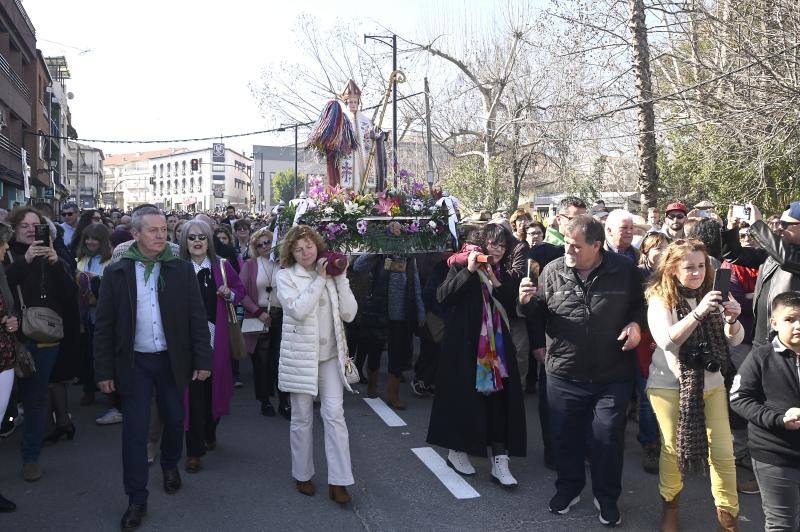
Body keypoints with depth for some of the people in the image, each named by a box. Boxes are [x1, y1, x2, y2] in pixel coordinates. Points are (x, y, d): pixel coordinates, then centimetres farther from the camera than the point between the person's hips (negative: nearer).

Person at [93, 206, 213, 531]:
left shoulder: (181, 270, -1)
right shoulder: (116, 273, -3)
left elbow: (197, 317, -1)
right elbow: (104, 325, -1)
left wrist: (202, 360, -5)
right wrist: (104, 371, -4)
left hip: (172, 359, 1)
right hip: (134, 362, -1)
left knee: (174, 420, 15)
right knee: (134, 430, 3)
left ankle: (170, 465, 44)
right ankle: (137, 499, 16)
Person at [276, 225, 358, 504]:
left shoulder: (332, 273, 6)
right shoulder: (286, 276, -4)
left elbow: (349, 313, -2)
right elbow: (298, 310, -20)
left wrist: (340, 278, -8)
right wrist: (319, 279, -17)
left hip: (330, 355, 2)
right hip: (300, 355, -2)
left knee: (334, 414, -3)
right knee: (301, 418, 8)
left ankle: (338, 481, 3)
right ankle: (303, 474, 25)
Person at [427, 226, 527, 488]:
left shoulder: (505, 276, 12)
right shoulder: (461, 268, -2)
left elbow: (511, 309, 1)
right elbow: (442, 295, -16)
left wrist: (497, 284, -13)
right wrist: (468, 271, -22)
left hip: (497, 347, 4)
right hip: (465, 346, -4)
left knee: (498, 399, -1)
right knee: (463, 397, 4)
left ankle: (499, 459, 3)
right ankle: (456, 450, 23)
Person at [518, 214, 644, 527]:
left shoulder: (624, 271, -6)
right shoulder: (553, 271, -4)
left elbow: (640, 304, 11)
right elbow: (539, 314, 4)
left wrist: (636, 323, -9)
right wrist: (527, 301, -16)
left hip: (612, 376, -1)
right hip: (564, 374, 2)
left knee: (608, 439, 9)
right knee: (566, 436, 15)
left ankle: (607, 497, 31)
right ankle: (568, 487, 38)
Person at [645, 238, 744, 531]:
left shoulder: (712, 294, 2)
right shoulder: (660, 299, -9)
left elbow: (734, 340, -1)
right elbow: (666, 340, -23)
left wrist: (732, 320, -23)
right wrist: (698, 312, -34)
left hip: (710, 383, 3)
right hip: (669, 385, -3)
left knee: (723, 451, 1)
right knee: (673, 448, 8)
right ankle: (669, 505, 29)